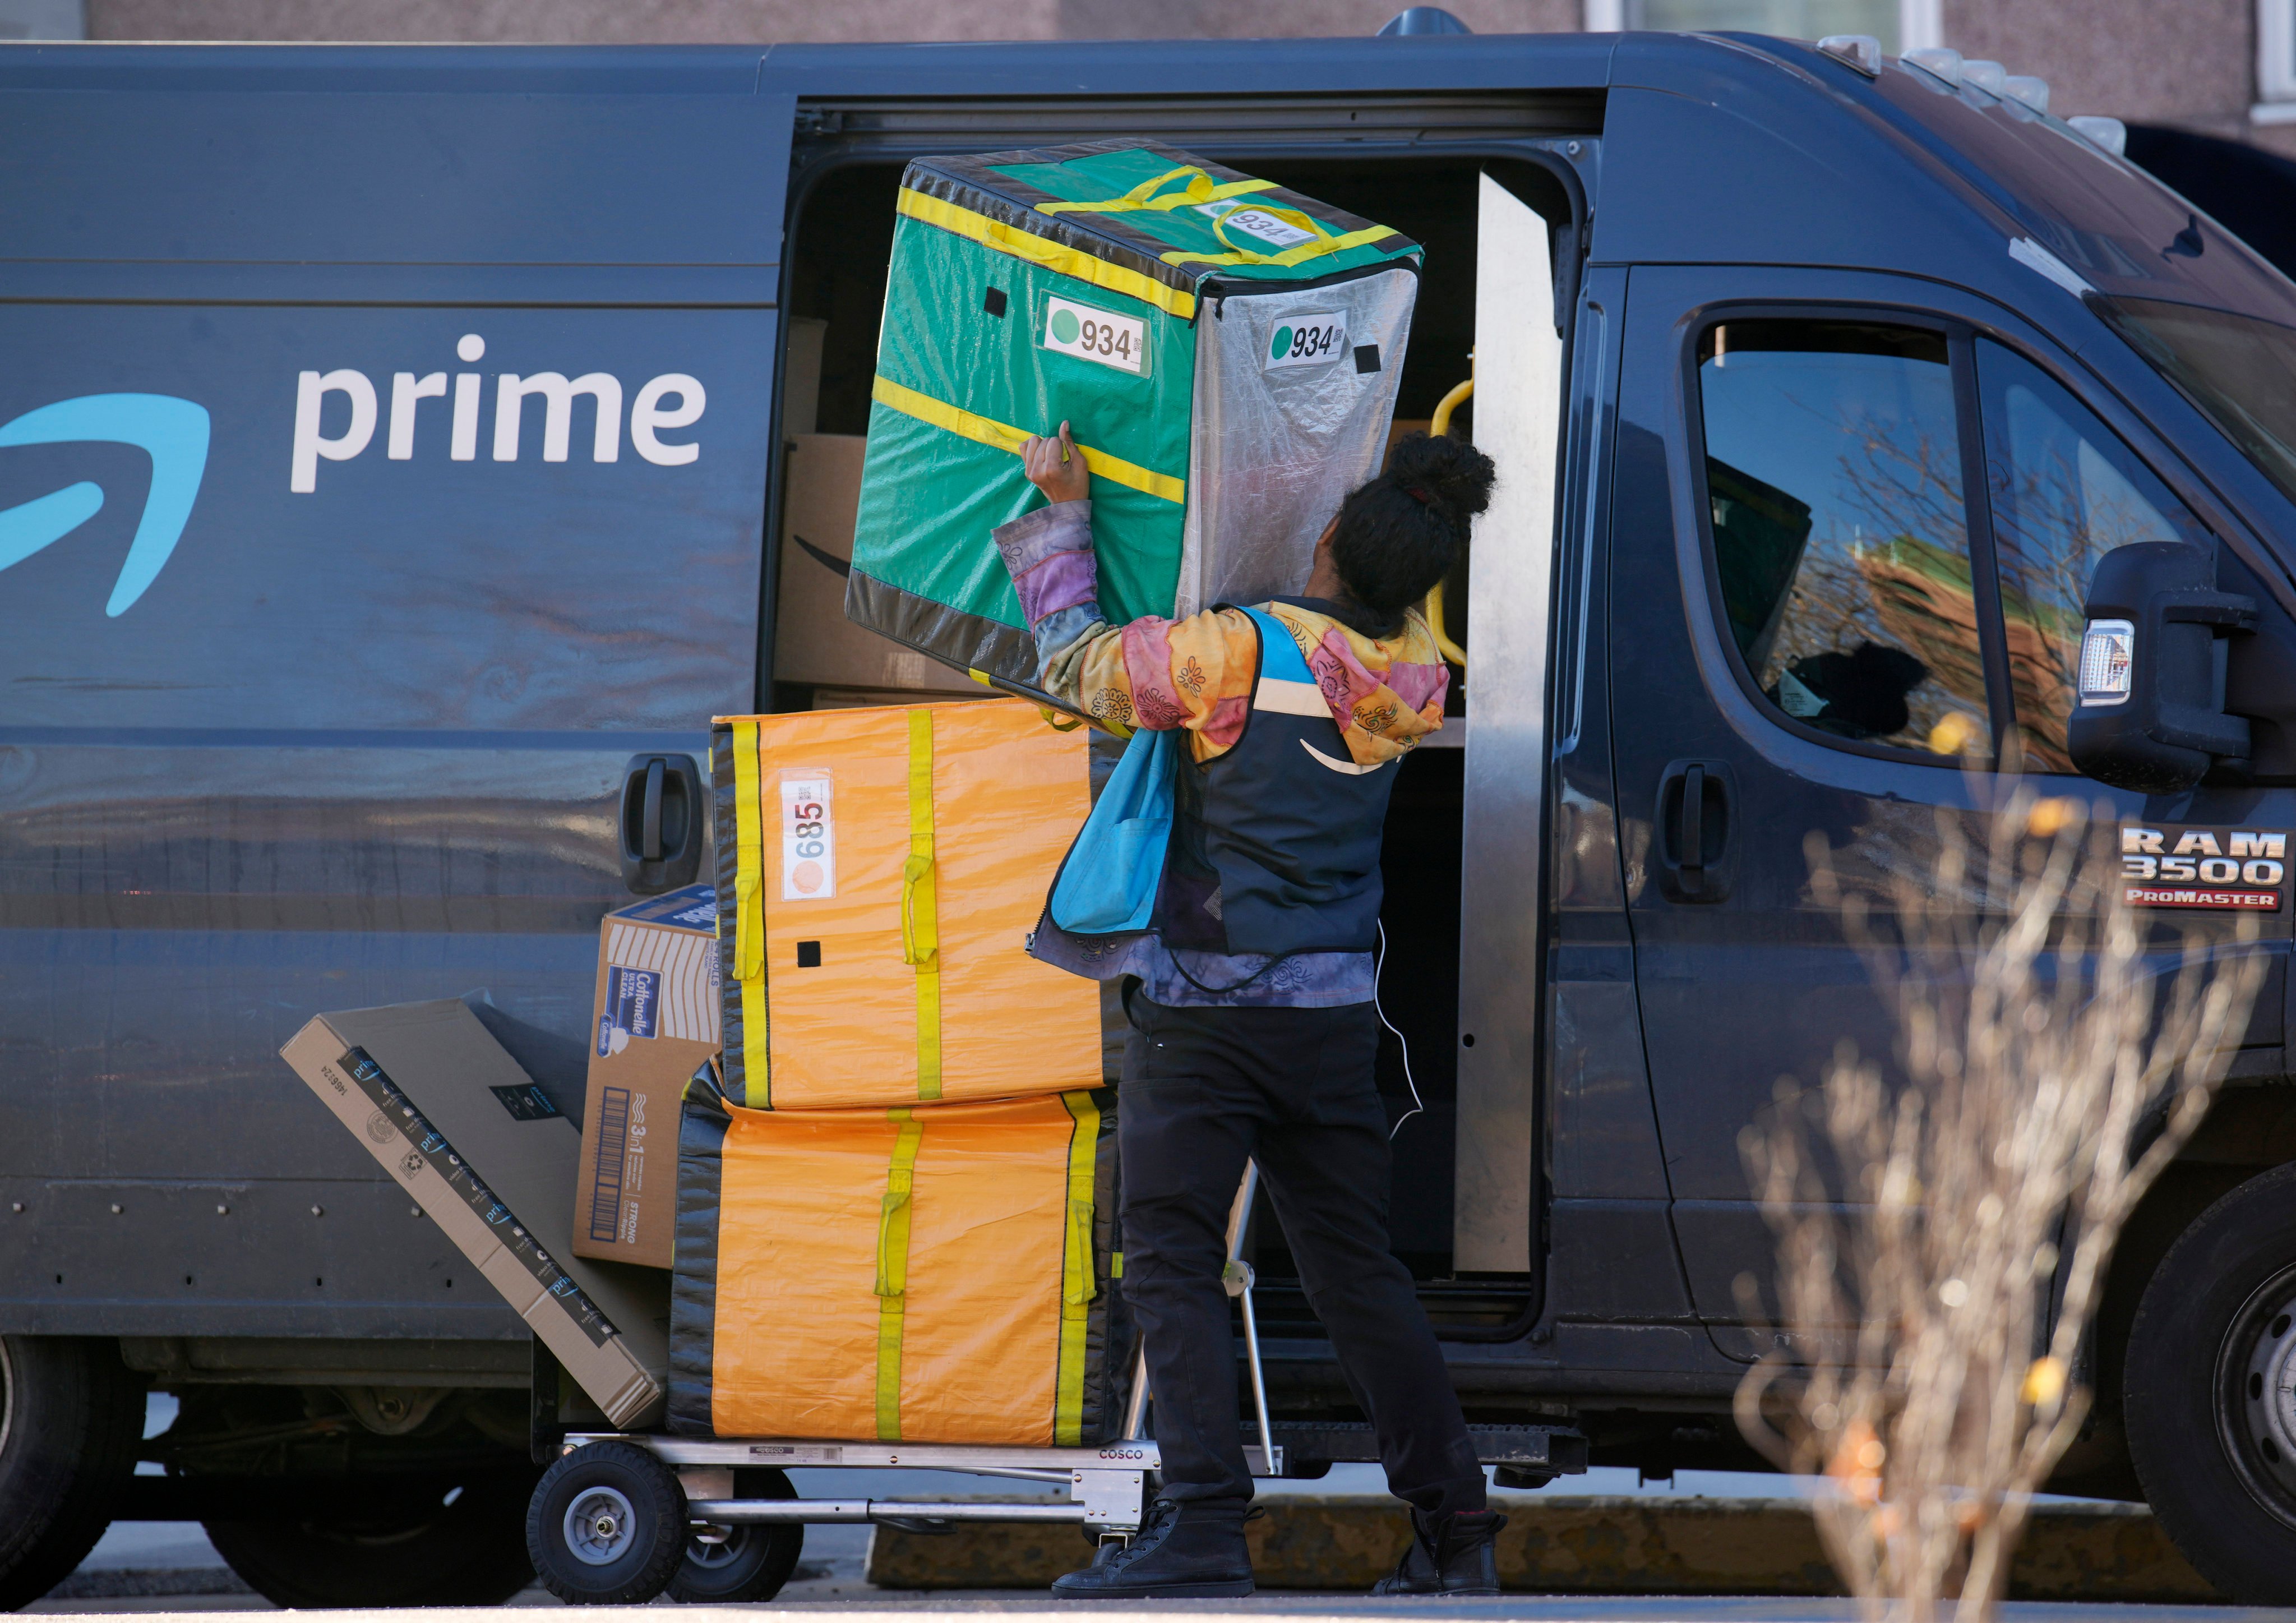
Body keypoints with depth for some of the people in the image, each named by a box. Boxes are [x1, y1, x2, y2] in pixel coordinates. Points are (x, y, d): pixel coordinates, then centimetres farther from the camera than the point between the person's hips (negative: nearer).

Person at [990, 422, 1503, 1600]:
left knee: (1173, 1265, -4)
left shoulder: (1243, 651, -15)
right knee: (1356, 1272, 12)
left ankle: (1204, 1526, -14)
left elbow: (1076, 665, -6)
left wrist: (1062, 512, 5)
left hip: (1207, 1013, -6)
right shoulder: (1411, 678, 3)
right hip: (1335, 1013, 6)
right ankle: (1454, 1532, 11)